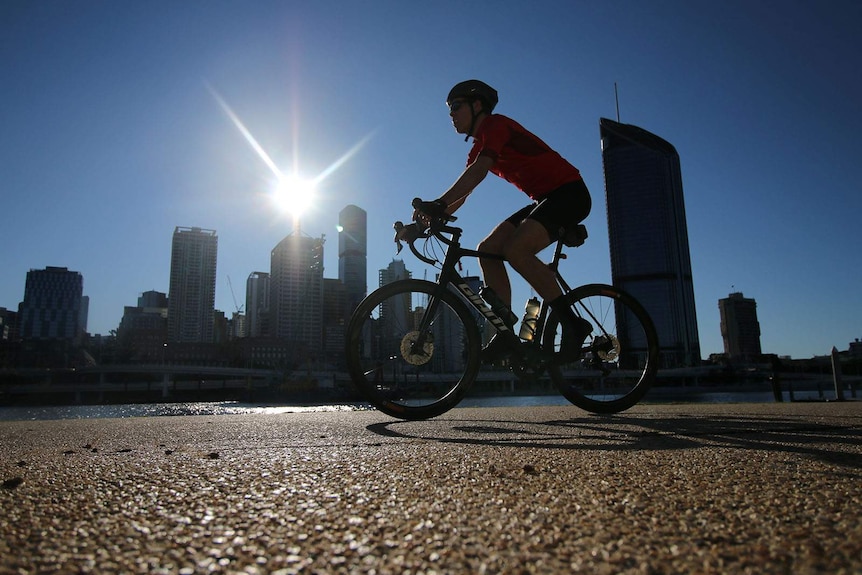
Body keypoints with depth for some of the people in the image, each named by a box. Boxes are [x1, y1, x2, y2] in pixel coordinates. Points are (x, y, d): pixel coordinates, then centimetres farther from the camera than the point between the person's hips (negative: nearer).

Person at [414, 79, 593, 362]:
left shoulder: (496, 124, -10)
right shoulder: (480, 146, 18)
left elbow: (478, 171, -27)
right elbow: (461, 194, 13)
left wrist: (438, 203, -35)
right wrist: (430, 218, 1)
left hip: (569, 193, -9)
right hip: (545, 200, 9)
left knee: (515, 249, -29)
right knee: (487, 249, -4)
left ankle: (572, 324, -20)